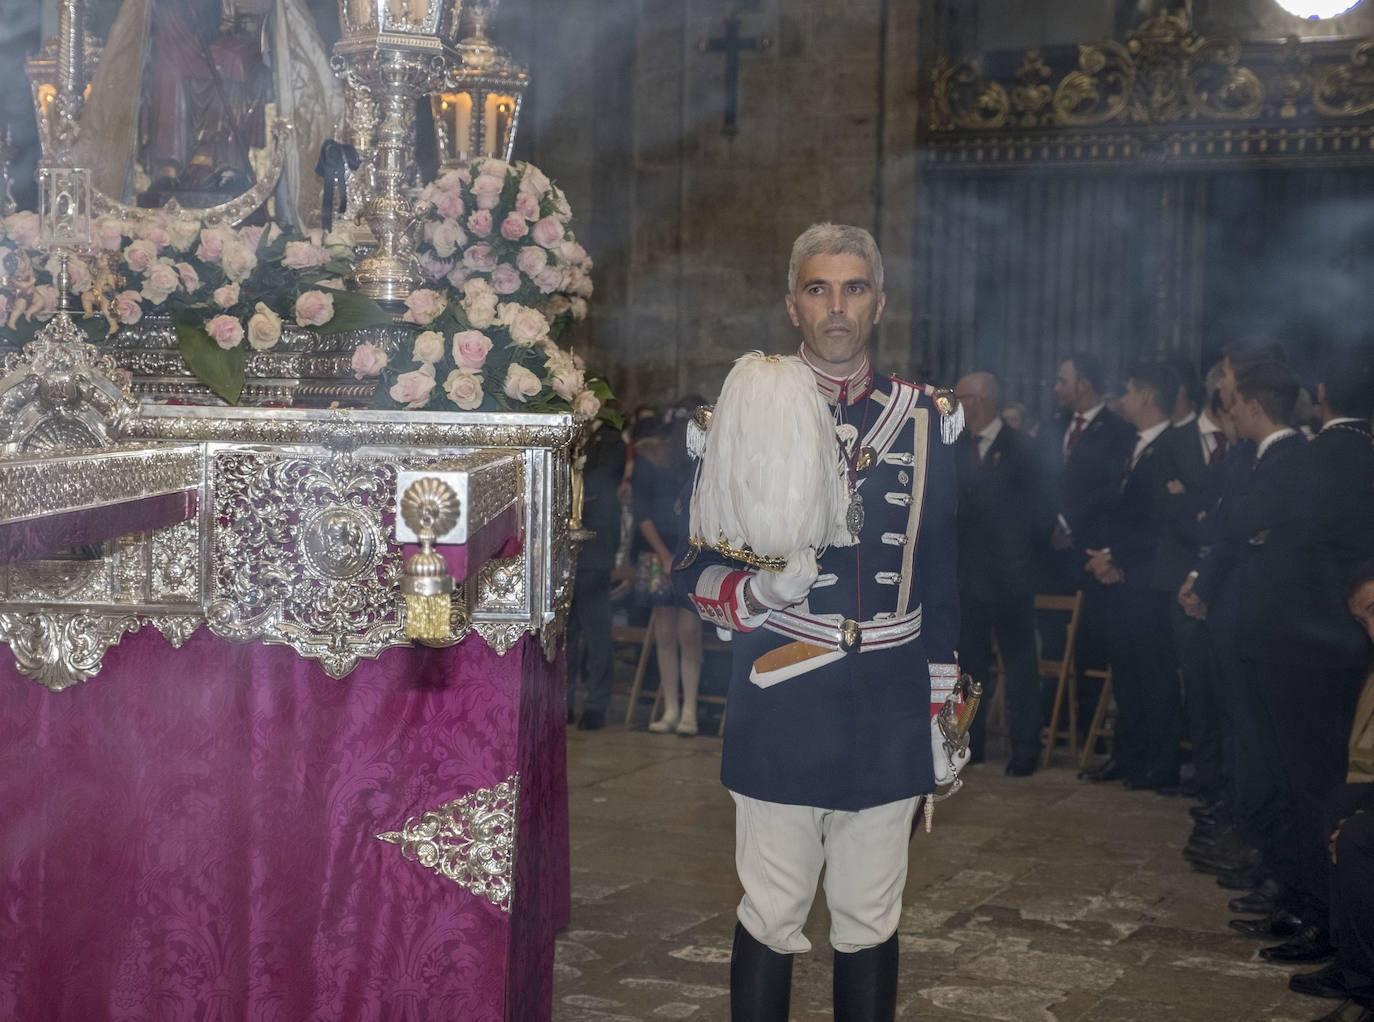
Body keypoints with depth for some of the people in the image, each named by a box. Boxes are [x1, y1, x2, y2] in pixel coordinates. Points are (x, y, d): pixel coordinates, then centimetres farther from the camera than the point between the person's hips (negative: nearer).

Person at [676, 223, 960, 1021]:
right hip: (780, 710, -2)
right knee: (772, 923, 5)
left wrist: (941, 713, 10)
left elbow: (942, 577, 12)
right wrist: (759, 589, -21)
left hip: (888, 718, 2)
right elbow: (699, 571, 1)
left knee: (871, 925, 11)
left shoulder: (926, 421, 7)